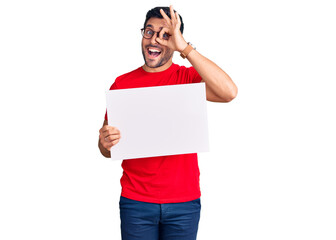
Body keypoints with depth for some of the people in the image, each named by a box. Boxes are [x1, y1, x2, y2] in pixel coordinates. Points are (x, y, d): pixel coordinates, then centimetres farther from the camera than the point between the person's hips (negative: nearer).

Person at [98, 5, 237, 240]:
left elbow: (228, 93, -23)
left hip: (184, 202, -1)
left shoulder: (189, 78, -1)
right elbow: (107, 151, 8)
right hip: (136, 202, 1)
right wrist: (106, 142, -17)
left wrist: (185, 48, -21)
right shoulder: (122, 84, 4)